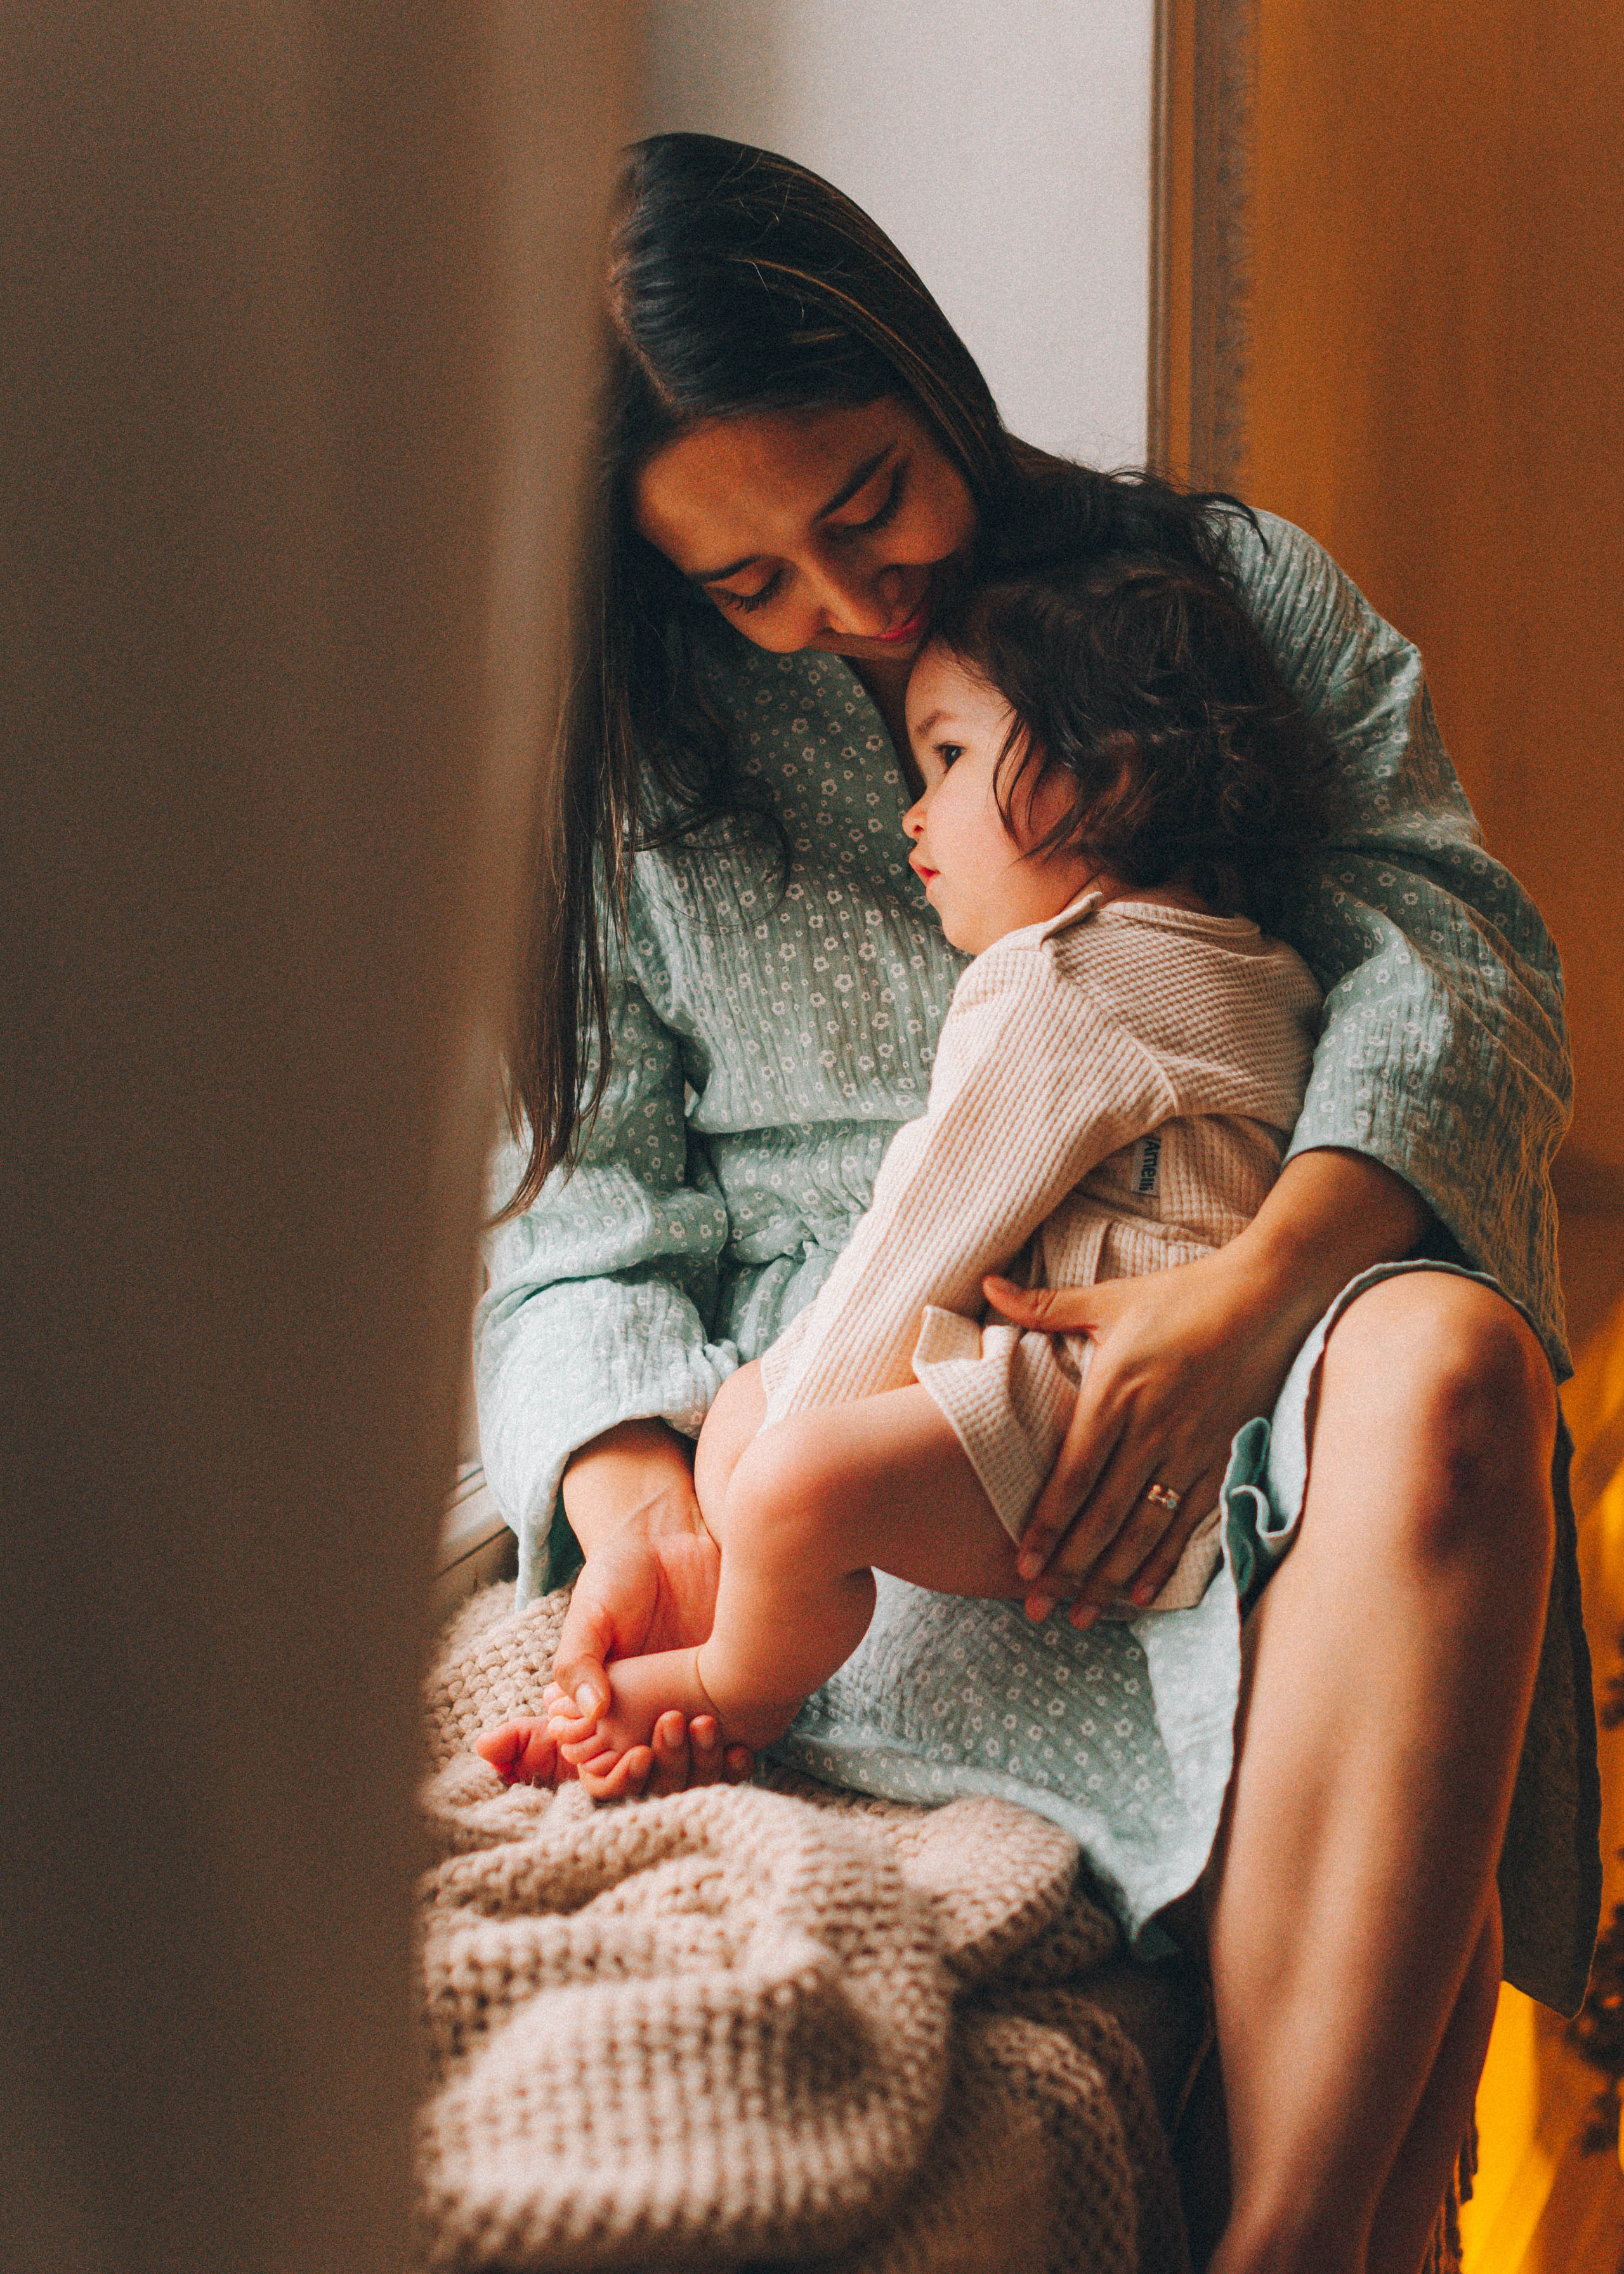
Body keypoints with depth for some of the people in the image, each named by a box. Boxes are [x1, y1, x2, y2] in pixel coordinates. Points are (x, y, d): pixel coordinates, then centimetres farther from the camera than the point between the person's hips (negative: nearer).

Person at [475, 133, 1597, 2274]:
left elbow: (1458, 948, 0)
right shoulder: (623, 768, 11)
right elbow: (588, 1210, 8)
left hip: (1249, 1351, 1)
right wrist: (643, 1513, -14)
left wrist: (1264, 1281, -21)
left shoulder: (1233, 588, 12)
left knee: (1448, 1369, -38)